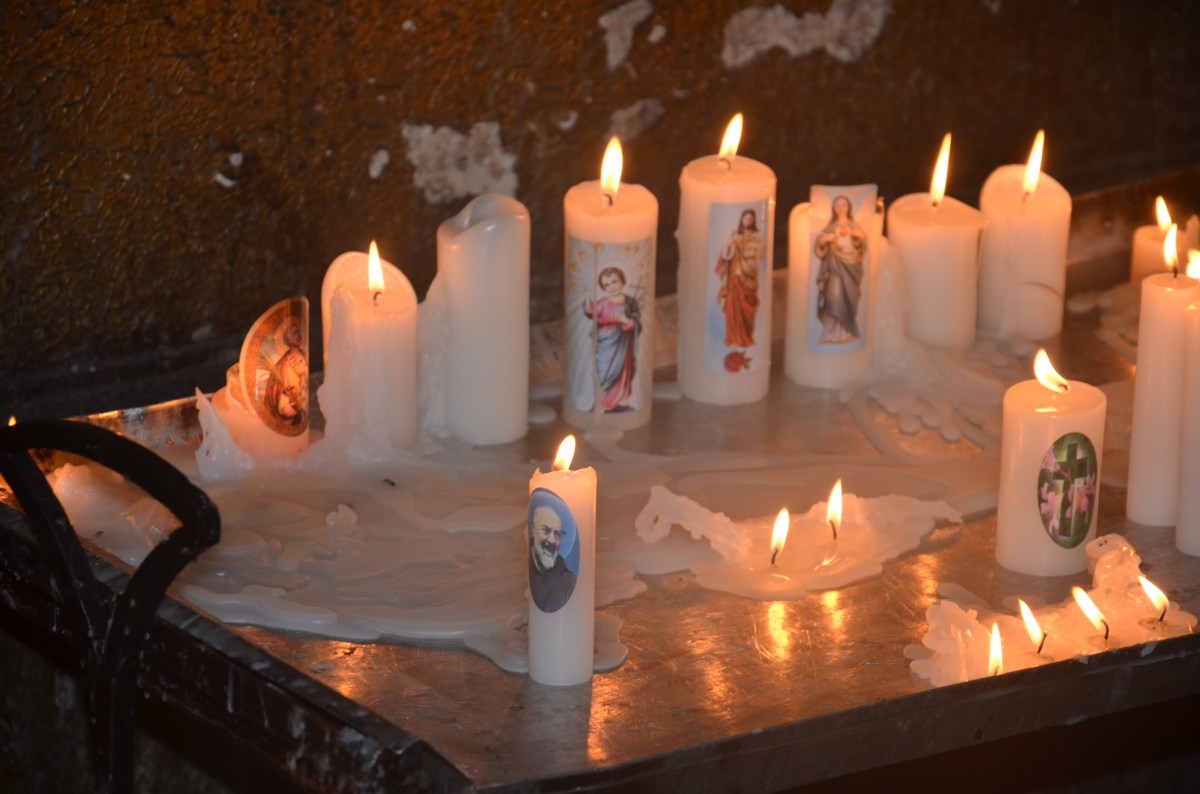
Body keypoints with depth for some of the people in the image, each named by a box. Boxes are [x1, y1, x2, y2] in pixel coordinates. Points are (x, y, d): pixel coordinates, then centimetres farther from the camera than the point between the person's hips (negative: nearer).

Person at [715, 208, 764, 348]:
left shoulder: (756, 238, 5)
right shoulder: (735, 237, 11)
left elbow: (758, 256, -7)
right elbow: (726, 255, 4)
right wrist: (731, 242, -9)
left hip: (748, 277, -2)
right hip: (735, 276, 2)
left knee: (746, 308, -4)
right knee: (733, 306, -5)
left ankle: (745, 338, 4)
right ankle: (735, 338, -1)